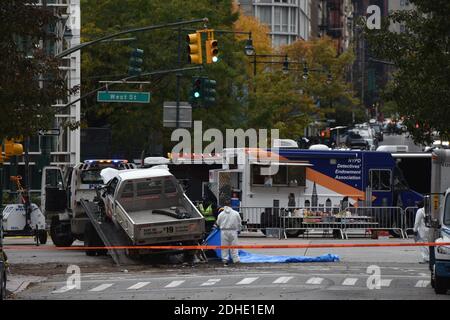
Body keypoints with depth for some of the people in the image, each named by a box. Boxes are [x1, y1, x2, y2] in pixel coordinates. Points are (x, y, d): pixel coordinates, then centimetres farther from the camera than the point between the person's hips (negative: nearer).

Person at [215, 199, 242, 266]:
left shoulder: (221, 214, -3)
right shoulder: (236, 213, -2)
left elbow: (218, 223, 4)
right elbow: (239, 223, 6)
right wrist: (238, 230, 21)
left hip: (224, 232, 0)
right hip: (233, 231, 0)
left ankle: (225, 260, 6)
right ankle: (236, 259, 2)